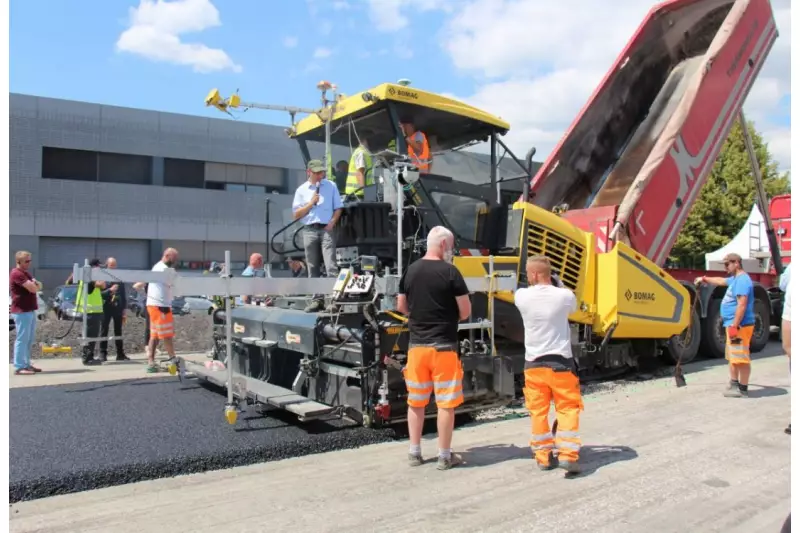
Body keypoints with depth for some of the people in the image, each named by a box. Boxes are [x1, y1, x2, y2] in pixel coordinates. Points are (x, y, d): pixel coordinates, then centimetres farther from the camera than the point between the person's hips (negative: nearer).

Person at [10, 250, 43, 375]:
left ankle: (26, 364, 20)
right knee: (22, 339, -7)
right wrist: (35, 284, 2)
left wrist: (34, 284, -7)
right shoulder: (16, 273, -14)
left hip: (30, 310, 10)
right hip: (22, 311, -10)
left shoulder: (26, 273, 18)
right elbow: (33, 288, -21)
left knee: (30, 339, 13)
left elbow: (39, 286, 15)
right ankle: (19, 367, -4)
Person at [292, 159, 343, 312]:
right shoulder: (301, 190, 11)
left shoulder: (330, 186, 11)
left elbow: (338, 208, 11)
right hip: (309, 231, 2)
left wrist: (332, 222, -6)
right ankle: (317, 299, 10)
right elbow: (296, 215, 7)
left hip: (326, 229, -2)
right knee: (313, 268, 4)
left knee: (331, 266, -12)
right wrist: (311, 203, -5)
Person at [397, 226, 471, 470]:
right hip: (443, 346, -5)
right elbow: (465, 311, -9)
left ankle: (414, 453, 23)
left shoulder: (410, 270, 4)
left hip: (416, 344, 5)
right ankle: (445, 456, 13)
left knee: (416, 401, 14)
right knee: (446, 403, 5)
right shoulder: (449, 272, -11)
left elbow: (401, 307, 13)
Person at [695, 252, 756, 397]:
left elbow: (742, 305, -23)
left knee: (741, 358, -6)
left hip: (740, 325, -11)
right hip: (733, 324, 11)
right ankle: (734, 384, 27)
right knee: (733, 357, 17)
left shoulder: (742, 280, -16)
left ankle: (742, 389, -2)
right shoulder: (735, 279, 17)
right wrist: (705, 279, 45)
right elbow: (721, 281, 40)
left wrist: (734, 326, -25)